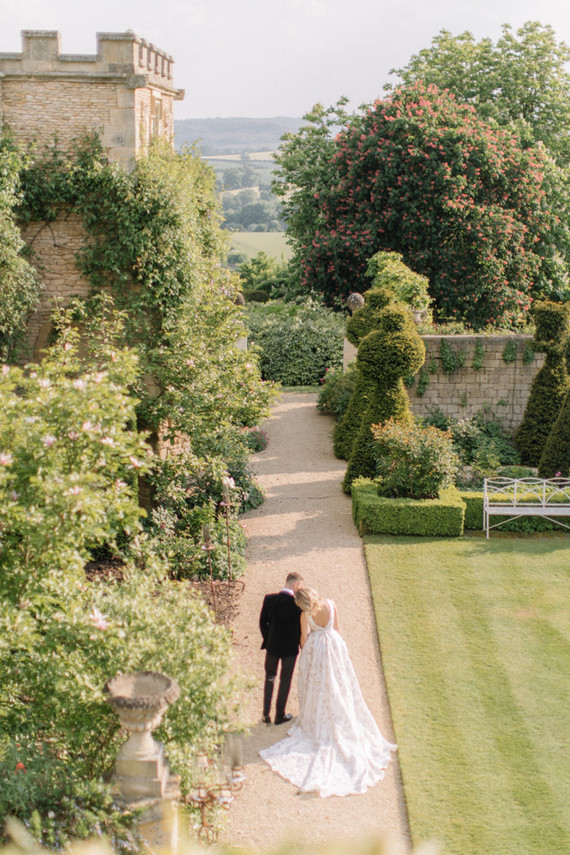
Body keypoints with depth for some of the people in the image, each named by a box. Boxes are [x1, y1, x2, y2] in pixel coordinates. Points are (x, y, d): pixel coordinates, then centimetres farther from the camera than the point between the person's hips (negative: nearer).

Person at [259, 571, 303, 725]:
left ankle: (266, 714, 22)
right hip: (290, 648, -3)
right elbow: (301, 628, -14)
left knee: (269, 678, 22)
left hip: (272, 645, 3)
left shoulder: (269, 599, -12)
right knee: (285, 681, 16)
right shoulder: (297, 604, -22)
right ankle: (280, 715, 28)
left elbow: (262, 622, -3)